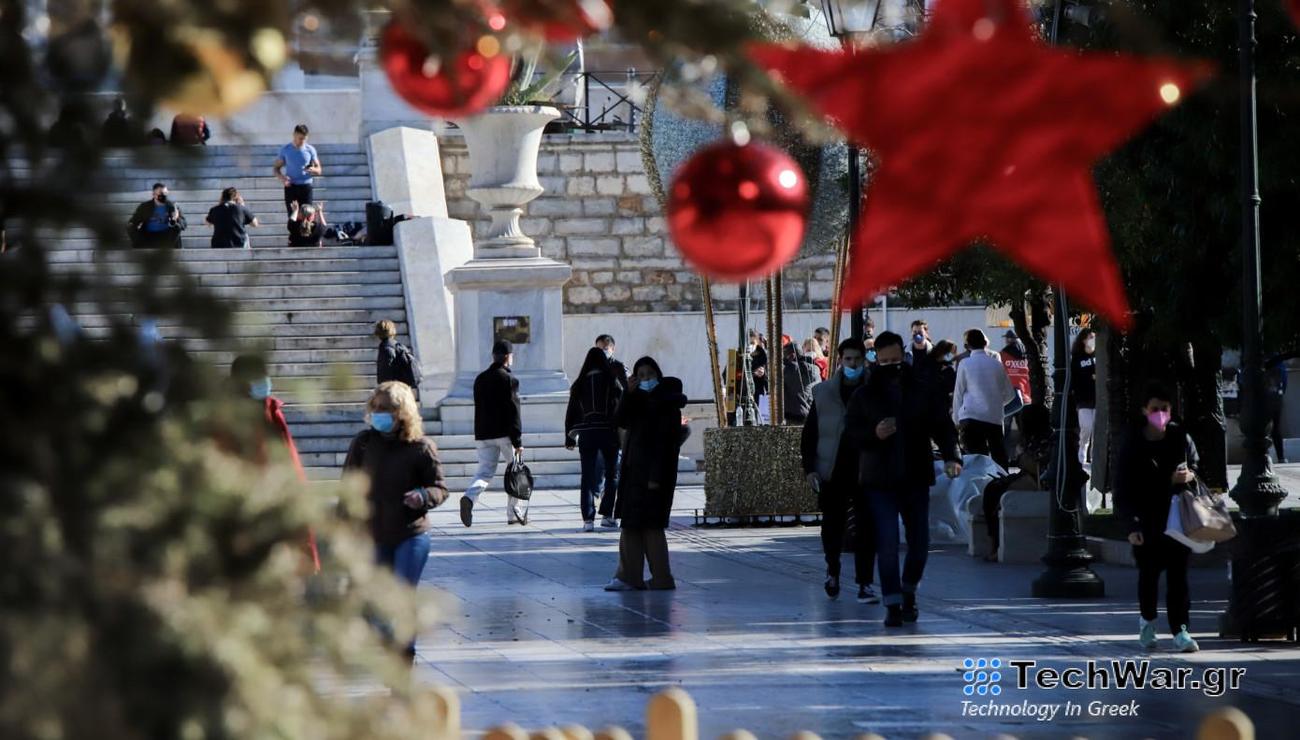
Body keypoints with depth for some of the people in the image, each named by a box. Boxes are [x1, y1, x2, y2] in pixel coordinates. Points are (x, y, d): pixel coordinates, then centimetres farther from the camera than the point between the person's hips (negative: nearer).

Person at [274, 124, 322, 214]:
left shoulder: (310, 150, 3)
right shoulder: (285, 150, 3)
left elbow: (318, 170, 8)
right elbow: (277, 168, 8)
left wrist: (313, 169, -18)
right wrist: (281, 178, -14)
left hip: (306, 186, 0)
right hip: (290, 187, 0)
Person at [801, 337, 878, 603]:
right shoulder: (823, 394, 4)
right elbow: (809, 434, 7)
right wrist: (809, 468, -1)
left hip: (866, 471, -1)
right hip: (832, 473, 1)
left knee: (866, 529, -5)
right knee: (832, 526, 10)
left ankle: (865, 584, 0)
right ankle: (832, 571, 34)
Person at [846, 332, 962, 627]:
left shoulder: (922, 392, 6)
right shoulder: (864, 396, 3)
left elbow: (942, 426, 1)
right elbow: (850, 431, 1)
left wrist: (951, 457, -15)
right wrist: (874, 434, -20)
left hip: (916, 479, 2)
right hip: (879, 481, -2)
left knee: (919, 541, 6)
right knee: (887, 543, -8)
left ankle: (909, 591, 31)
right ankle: (893, 604, -3)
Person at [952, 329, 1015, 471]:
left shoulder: (965, 365, 1)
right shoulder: (996, 363, 9)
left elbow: (958, 393, 2)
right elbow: (1010, 393, 14)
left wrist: (956, 419, 10)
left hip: (971, 418, -3)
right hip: (995, 417, 3)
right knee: (1000, 460, 7)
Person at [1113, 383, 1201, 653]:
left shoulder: (1181, 439, 0)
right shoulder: (1133, 445, -6)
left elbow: (1196, 466, 14)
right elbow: (1123, 488, -5)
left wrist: (1190, 476, -12)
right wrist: (1132, 525, -12)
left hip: (1177, 517, 1)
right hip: (1147, 521, -1)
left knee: (1178, 574, -4)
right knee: (1148, 572, 10)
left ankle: (1180, 629, -3)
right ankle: (1147, 621, 32)